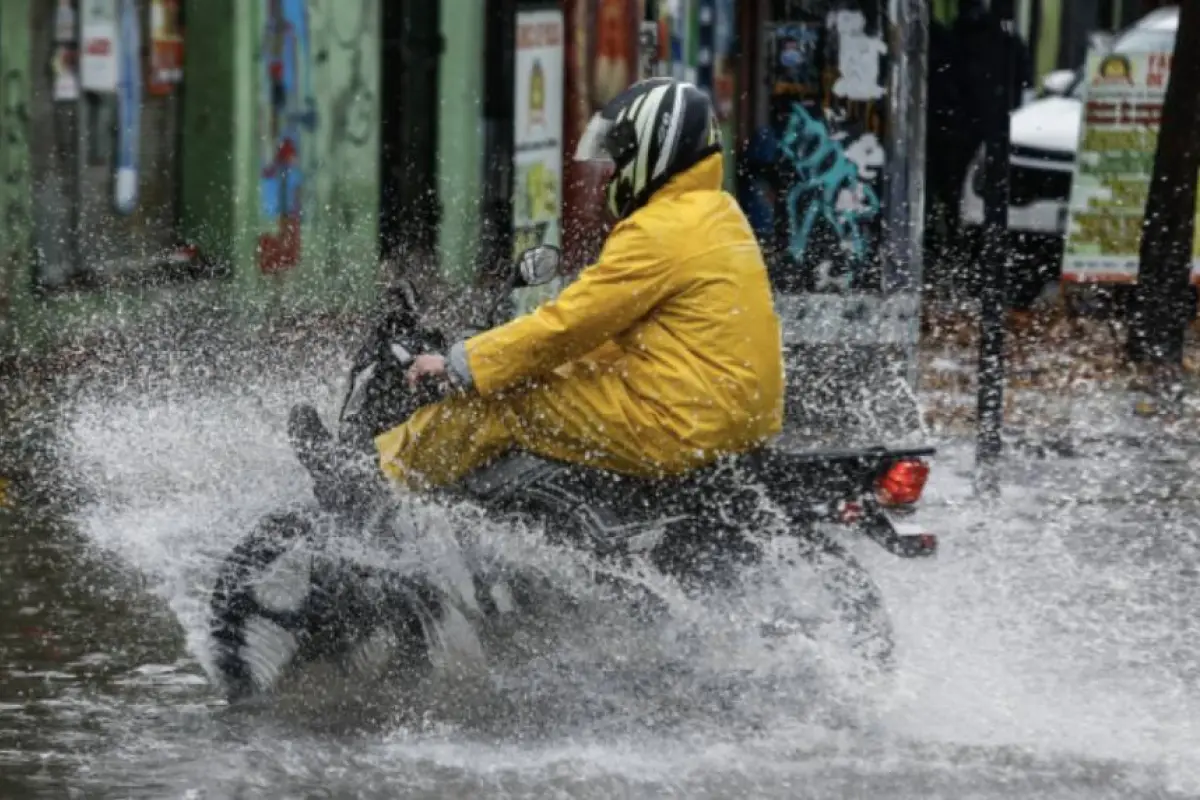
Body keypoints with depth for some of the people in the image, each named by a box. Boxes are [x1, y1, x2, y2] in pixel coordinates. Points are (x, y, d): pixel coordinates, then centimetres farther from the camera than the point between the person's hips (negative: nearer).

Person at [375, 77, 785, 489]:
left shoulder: (661, 231, -16)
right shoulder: (719, 214, 15)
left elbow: (570, 324, -15)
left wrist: (459, 365, -7)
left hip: (679, 431, -10)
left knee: (497, 398, -5)